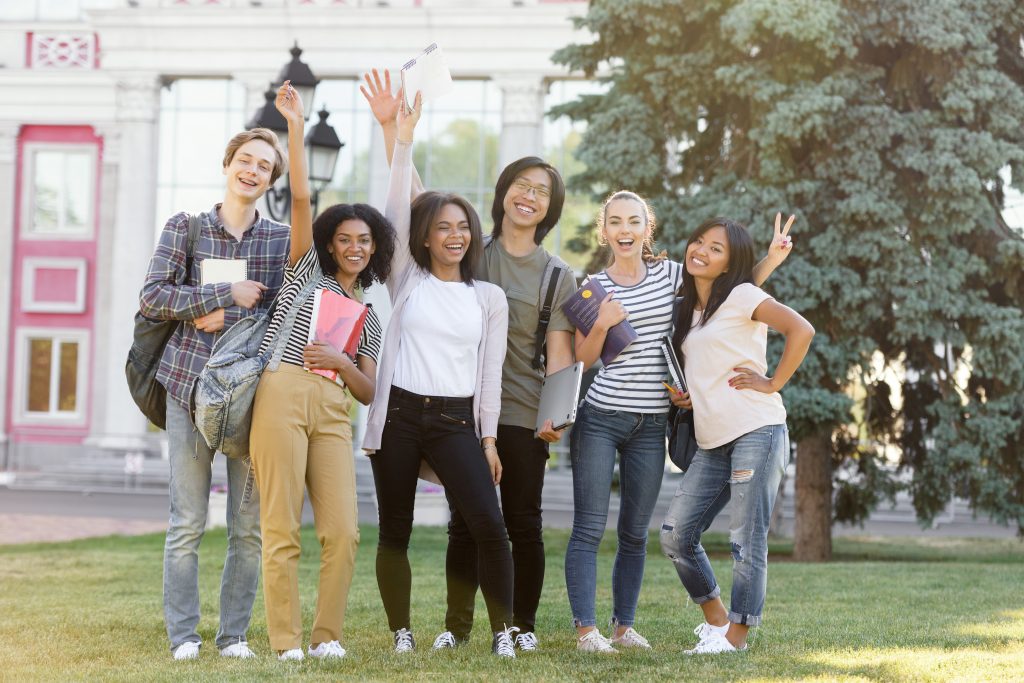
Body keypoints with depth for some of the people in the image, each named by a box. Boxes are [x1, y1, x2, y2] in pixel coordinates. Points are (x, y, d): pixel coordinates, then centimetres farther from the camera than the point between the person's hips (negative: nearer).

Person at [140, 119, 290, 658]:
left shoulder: (283, 239, 9)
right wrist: (229, 295, -10)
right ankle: (183, 634, 5)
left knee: (250, 526, 2)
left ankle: (234, 633, 10)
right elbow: (153, 296, -4)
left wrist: (226, 321, -11)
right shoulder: (184, 227, 7)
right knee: (187, 522, -2)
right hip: (191, 381, -1)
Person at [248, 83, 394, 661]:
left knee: (344, 531, -7)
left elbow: (369, 392, 17)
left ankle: (327, 635, 4)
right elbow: (301, 198, 4)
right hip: (283, 396, -4)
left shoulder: (368, 317, 24)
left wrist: (343, 363, -3)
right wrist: (295, 127, -3)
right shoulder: (307, 270, 16)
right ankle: (287, 641, -3)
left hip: (333, 412, 4)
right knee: (282, 528, -8)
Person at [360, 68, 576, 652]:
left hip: (523, 413, 0)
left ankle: (523, 624, 14)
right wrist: (391, 126, -12)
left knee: (523, 523, 3)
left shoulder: (558, 276, 6)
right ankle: (457, 623, 9)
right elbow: (412, 193, -2)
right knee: (465, 521, 1)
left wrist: (557, 415, -13)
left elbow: (559, 355, 0)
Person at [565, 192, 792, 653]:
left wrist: (770, 260, -1)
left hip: (651, 424, 3)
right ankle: (586, 629, -7)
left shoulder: (671, 275, 7)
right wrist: (601, 325, -16)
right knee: (589, 527, -7)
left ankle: (624, 625, 15)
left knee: (635, 533, 8)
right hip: (599, 419, -3)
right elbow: (582, 359, 2)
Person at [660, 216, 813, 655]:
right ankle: (715, 618, 18)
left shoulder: (741, 296, -3)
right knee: (675, 535, 2)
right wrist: (688, 396, 12)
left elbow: (801, 330, -15)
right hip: (712, 444, 8)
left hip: (756, 432, -8)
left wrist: (773, 384, -13)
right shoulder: (690, 309, 20)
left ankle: (735, 634, 5)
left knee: (746, 540, -4)